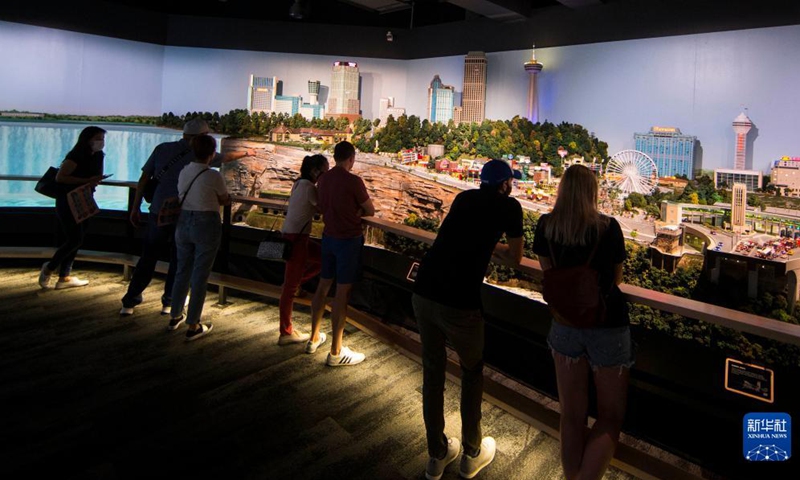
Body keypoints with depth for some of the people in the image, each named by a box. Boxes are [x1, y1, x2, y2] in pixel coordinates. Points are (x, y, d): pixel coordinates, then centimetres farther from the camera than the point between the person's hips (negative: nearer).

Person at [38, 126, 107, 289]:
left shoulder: (98, 156, 7)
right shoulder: (75, 157, -17)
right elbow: (59, 177, -22)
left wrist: (94, 182, -4)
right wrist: (86, 181, -25)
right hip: (68, 202, -8)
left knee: (76, 240, 9)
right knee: (75, 240, -9)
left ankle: (64, 277, 16)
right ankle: (49, 268, 12)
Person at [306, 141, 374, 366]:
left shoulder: (323, 179, 4)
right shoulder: (353, 181, -16)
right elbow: (370, 211, -8)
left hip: (328, 236, 7)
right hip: (348, 240, -7)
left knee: (323, 285, 17)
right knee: (342, 292, -2)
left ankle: (314, 338, 30)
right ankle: (336, 352, 5)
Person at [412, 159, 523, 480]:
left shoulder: (464, 198, 18)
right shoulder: (509, 205, 4)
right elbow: (515, 259, 14)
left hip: (423, 293, 5)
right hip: (459, 303, -5)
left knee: (432, 371, 18)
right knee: (472, 372, 19)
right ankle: (472, 454, 34)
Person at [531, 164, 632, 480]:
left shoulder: (546, 226, -6)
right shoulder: (608, 227, -13)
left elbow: (549, 272, 4)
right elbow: (616, 278, 1)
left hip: (566, 322, 3)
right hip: (607, 325, -2)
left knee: (571, 415, 14)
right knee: (610, 417, 12)